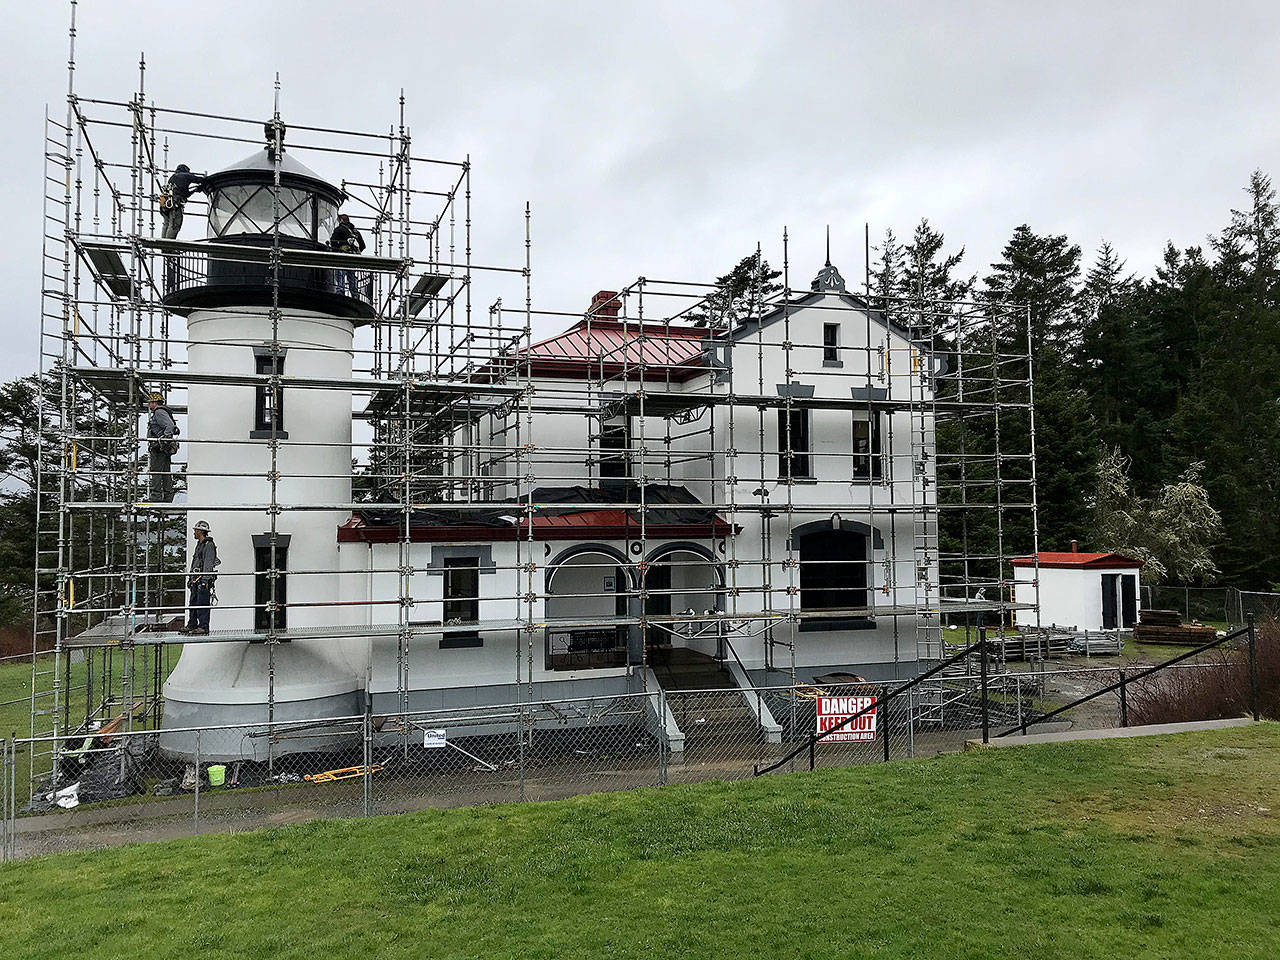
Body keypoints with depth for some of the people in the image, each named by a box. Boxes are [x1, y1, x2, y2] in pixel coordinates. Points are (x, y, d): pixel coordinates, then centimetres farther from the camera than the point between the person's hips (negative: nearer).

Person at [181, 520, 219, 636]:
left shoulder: (209, 545, -9)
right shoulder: (199, 545, 21)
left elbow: (208, 563, -17)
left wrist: (205, 579, -23)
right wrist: (190, 578, 27)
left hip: (204, 578, -10)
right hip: (196, 579, 10)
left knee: (202, 604, -9)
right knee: (193, 603, 12)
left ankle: (203, 627, -7)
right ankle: (191, 625, 19)